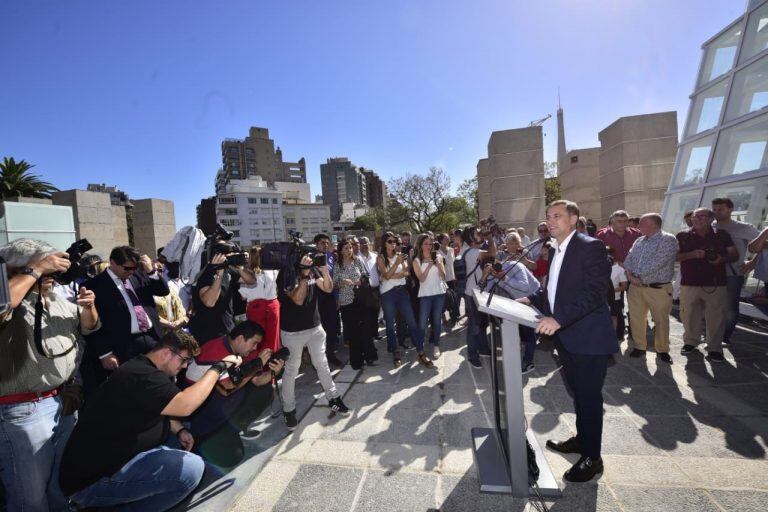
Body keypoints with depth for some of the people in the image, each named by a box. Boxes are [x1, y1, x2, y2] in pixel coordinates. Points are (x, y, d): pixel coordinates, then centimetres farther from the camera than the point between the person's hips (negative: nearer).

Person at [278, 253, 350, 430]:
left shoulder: (312, 269, 1)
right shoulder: (286, 273, -15)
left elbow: (328, 288, -3)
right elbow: (298, 299, -25)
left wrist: (325, 271, -18)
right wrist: (304, 275, -29)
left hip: (315, 327, 5)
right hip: (293, 331, -4)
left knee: (322, 364, 14)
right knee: (291, 370, 9)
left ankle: (333, 399, 28)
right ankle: (288, 409, 25)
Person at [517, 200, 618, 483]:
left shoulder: (590, 247, -16)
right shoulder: (555, 250, 11)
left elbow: (593, 292, -25)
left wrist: (559, 318, -33)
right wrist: (531, 299, 4)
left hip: (588, 337, -8)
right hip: (566, 336, 8)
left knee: (589, 396, 5)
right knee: (577, 392, 23)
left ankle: (592, 457, 23)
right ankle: (582, 439, 42)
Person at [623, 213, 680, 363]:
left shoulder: (668, 239, -7)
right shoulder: (639, 241, 15)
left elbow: (657, 262, -17)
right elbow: (628, 259, 10)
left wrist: (640, 276, -14)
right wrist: (630, 274, -8)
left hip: (658, 288, -6)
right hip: (636, 287, 6)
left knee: (661, 320, 5)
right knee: (636, 318, 9)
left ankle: (662, 350, 22)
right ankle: (639, 347, 23)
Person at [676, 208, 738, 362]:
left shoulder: (722, 235, 8)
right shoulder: (683, 236, 5)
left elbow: (735, 255, 11)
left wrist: (722, 259, -10)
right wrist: (691, 254, -15)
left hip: (716, 284, 1)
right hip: (689, 284, 0)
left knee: (716, 317, 1)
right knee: (689, 315, 7)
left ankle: (714, 348, 13)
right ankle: (690, 342, 25)